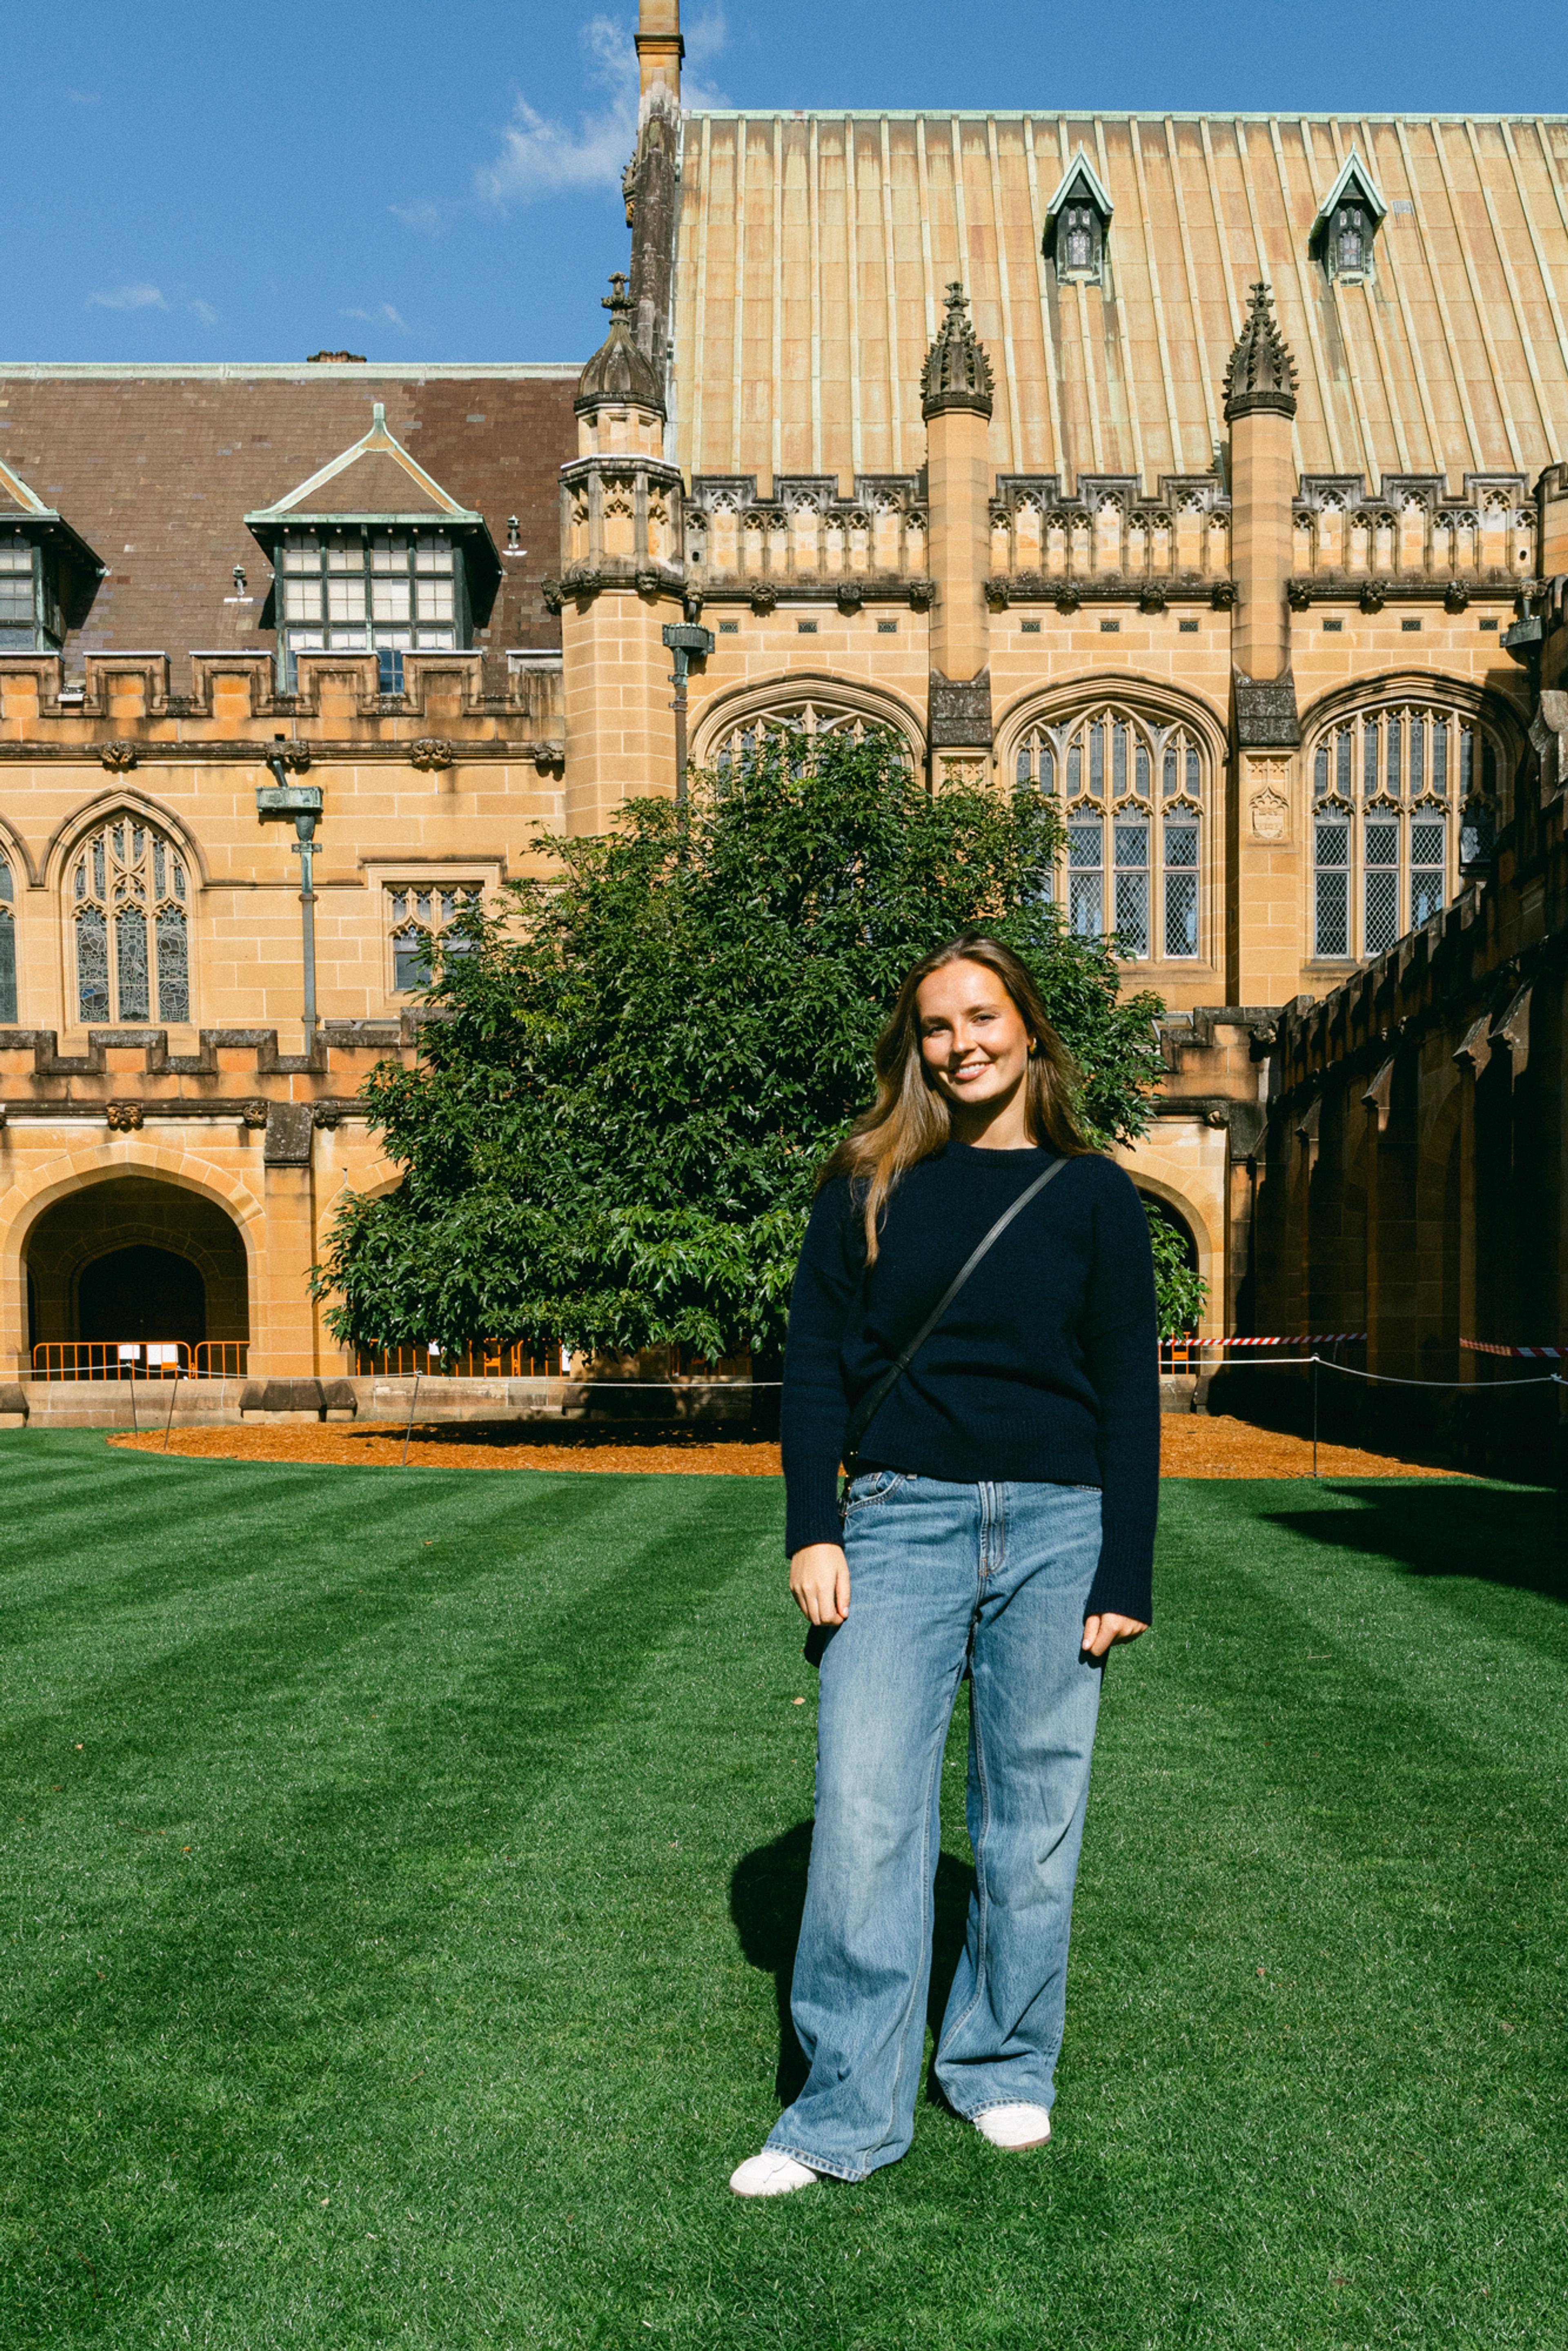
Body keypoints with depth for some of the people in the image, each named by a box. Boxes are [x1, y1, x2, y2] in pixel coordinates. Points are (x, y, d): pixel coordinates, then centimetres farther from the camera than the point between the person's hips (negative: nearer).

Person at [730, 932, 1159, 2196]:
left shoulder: (1094, 1196, 5)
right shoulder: (868, 1190, 6)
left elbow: (1131, 1399, 4)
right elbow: (813, 1366, 6)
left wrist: (1124, 1581, -1)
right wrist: (812, 1531, -4)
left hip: (1055, 1530, 0)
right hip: (901, 1522, 0)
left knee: (1032, 1815, 9)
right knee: (864, 1810, -5)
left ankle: (1004, 2068, 29)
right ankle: (845, 2114, 8)